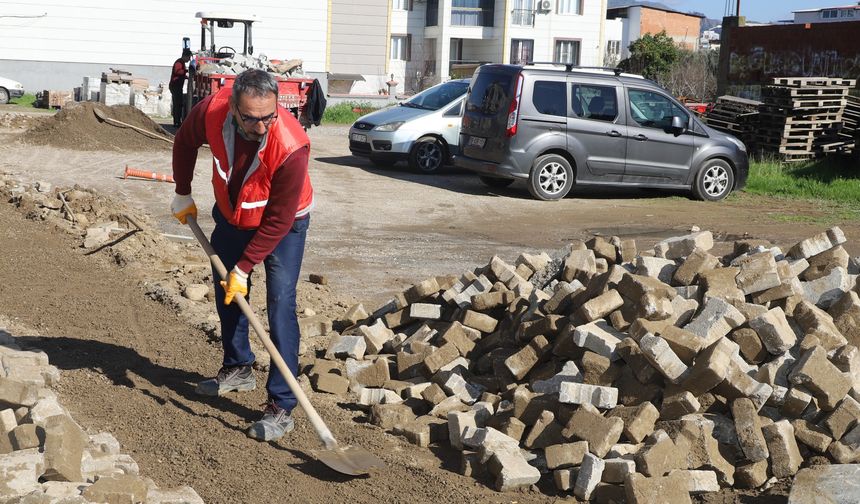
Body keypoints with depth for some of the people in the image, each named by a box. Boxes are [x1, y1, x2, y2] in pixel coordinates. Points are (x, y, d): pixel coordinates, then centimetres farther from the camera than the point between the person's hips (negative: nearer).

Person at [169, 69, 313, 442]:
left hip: (282, 224, -5)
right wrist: (182, 194, 4)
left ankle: (281, 406, -11)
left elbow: (278, 222, -30)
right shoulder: (212, 111, -28)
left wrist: (244, 268, -26)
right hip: (231, 215, 6)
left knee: (280, 305, -14)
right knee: (226, 293, 17)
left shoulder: (291, 148, -40)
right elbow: (185, 142, -2)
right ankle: (237, 369, 40)